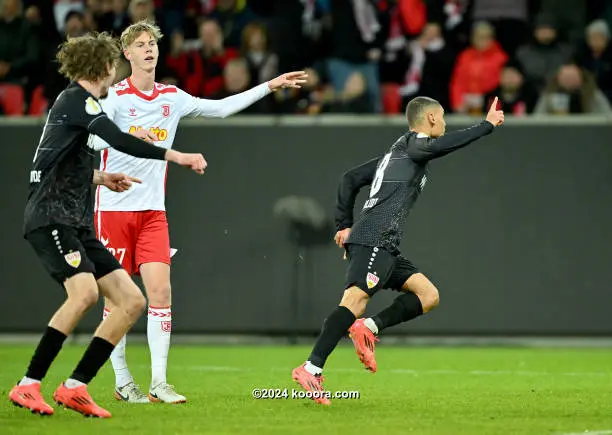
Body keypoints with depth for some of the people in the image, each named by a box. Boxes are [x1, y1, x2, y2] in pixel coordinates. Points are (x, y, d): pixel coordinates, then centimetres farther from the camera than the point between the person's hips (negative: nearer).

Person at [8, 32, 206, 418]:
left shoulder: (77, 102, 21)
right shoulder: (77, 99, -8)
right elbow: (121, 141, -23)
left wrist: (101, 178, 24)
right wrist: (179, 157, -21)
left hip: (77, 225, 10)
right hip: (51, 218, -10)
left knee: (133, 301, 1)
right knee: (85, 290, -31)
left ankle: (75, 387, 1)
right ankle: (28, 386, -25)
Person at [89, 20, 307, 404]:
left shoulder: (171, 97, 9)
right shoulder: (116, 96, -7)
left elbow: (220, 108, 16)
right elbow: (94, 138, -21)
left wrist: (269, 86, 13)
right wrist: (129, 134, -41)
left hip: (153, 211, 4)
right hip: (114, 209, -4)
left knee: (161, 290, -8)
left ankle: (159, 382, -8)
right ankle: (122, 382, 11)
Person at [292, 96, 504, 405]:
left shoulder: (395, 152, 26)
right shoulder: (414, 144, 1)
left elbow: (350, 179, 27)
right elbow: (445, 145, -21)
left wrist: (345, 226, 24)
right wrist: (487, 125, -15)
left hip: (384, 248, 10)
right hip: (374, 240, -10)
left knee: (428, 295, 6)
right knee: (356, 300, -21)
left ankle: (369, 328, -9)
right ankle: (311, 369, -30)